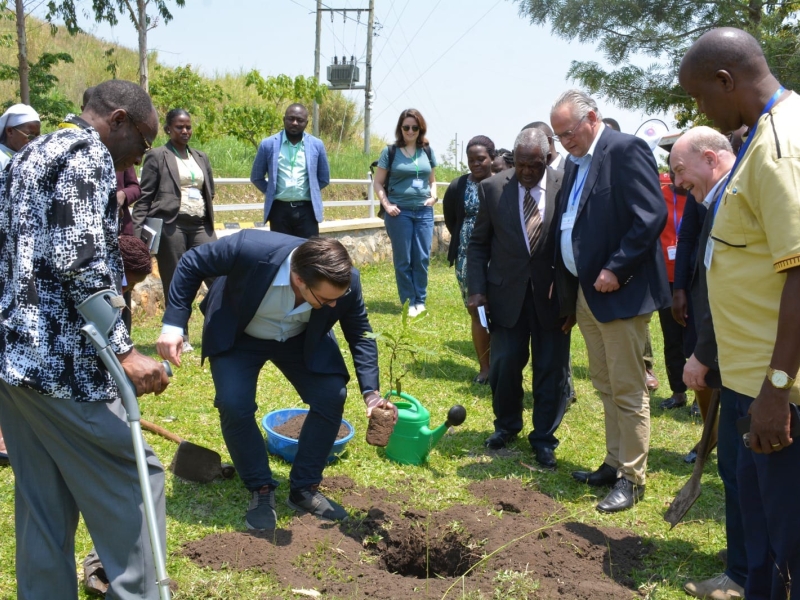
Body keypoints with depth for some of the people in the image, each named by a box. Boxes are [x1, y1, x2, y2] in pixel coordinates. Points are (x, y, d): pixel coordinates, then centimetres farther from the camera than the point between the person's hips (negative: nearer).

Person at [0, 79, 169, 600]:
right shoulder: (88, 153, -9)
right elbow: (80, 263, -20)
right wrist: (124, 352, -22)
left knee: (44, 501, 14)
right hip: (60, 362, -10)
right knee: (133, 479, 0)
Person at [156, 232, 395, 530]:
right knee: (234, 405, -21)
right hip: (237, 337, -2)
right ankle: (261, 490, 3)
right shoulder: (250, 249, -40)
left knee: (332, 397, -13)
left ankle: (304, 488, 7)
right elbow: (191, 264, -21)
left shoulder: (346, 282, -30)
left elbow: (359, 334, -12)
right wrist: (173, 324, -26)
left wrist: (371, 391, -22)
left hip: (303, 339, 3)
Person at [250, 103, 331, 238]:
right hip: (279, 209, 0)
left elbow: (324, 178, 14)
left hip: (307, 209, 0)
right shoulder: (268, 144, 2)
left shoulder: (317, 145, 5)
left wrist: (310, 192, 8)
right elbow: (256, 177, 10)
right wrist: (272, 193, 5)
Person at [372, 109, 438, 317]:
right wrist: (386, 205, -10)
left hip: (424, 211, 3)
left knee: (422, 258, 4)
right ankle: (408, 303, 12)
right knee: (403, 260, 3)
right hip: (399, 212, -3)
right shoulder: (390, 151, -1)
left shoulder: (427, 152, 8)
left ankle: (420, 301, 15)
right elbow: (378, 183, 2)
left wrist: (433, 196, -1)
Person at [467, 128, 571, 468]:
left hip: (552, 295, -1)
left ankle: (544, 439, 23)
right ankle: (506, 425, 33)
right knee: (504, 363, 6)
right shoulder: (493, 189, -2)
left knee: (552, 369, 6)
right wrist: (477, 289, -5)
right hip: (506, 293, 1)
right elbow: (478, 244, 4)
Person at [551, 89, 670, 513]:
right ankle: (614, 464, 28)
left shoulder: (626, 150, -12)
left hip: (620, 292, -9)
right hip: (585, 294, 9)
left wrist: (616, 270, -20)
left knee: (628, 391, 0)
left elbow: (652, 217, -20)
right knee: (606, 388, 16)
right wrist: (568, 293, 10)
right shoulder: (575, 162, 14)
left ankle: (631, 479, 11)